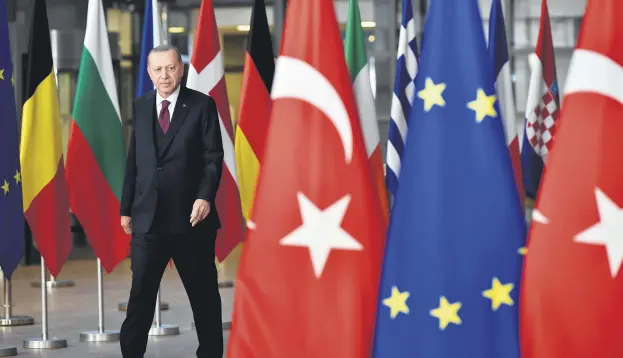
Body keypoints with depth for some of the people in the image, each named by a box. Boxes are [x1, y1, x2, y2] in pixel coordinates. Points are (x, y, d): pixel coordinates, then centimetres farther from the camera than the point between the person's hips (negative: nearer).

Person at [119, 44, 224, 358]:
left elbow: (213, 157, -5)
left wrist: (205, 196, -19)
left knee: (204, 292, 7)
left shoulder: (202, 105, -1)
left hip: (190, 216, -2)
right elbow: (133, 160, 12)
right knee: (140, 294, 2)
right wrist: (126, 208, 11)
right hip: (147, 217, 3)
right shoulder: (140, 107, 10)